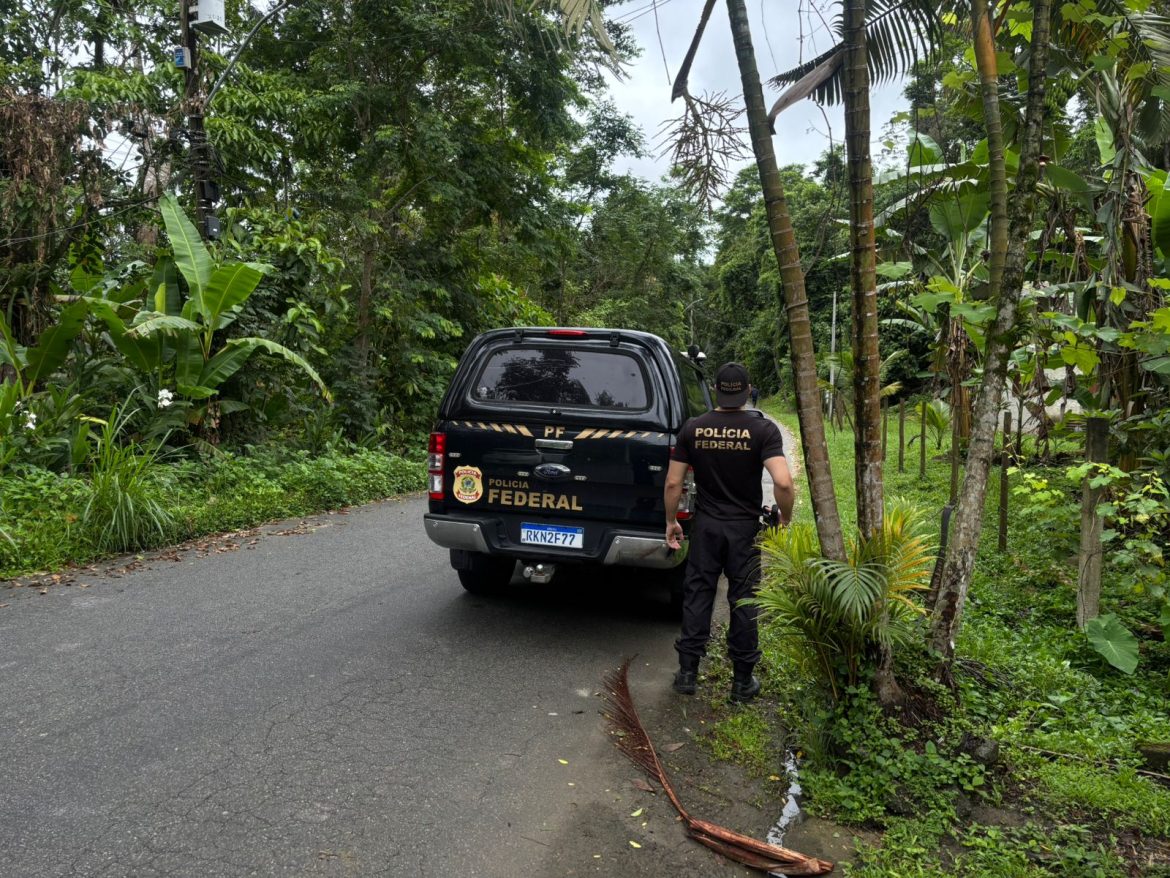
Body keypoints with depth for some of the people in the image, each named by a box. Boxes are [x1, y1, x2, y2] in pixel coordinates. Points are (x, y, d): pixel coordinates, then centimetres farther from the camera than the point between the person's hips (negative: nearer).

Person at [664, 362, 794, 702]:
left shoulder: (693, 428, -3)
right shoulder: (763, 429, -11)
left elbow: (673, 483, -2)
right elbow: (783, 482, -21)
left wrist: (671, 522, 11)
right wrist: (785, 518, -4)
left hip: (705, 525, 2)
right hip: (745, 528, -1)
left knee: (697, 596, 11)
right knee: (743, 602, 8)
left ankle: (687, 673, 17)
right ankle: (743, 681, 18)